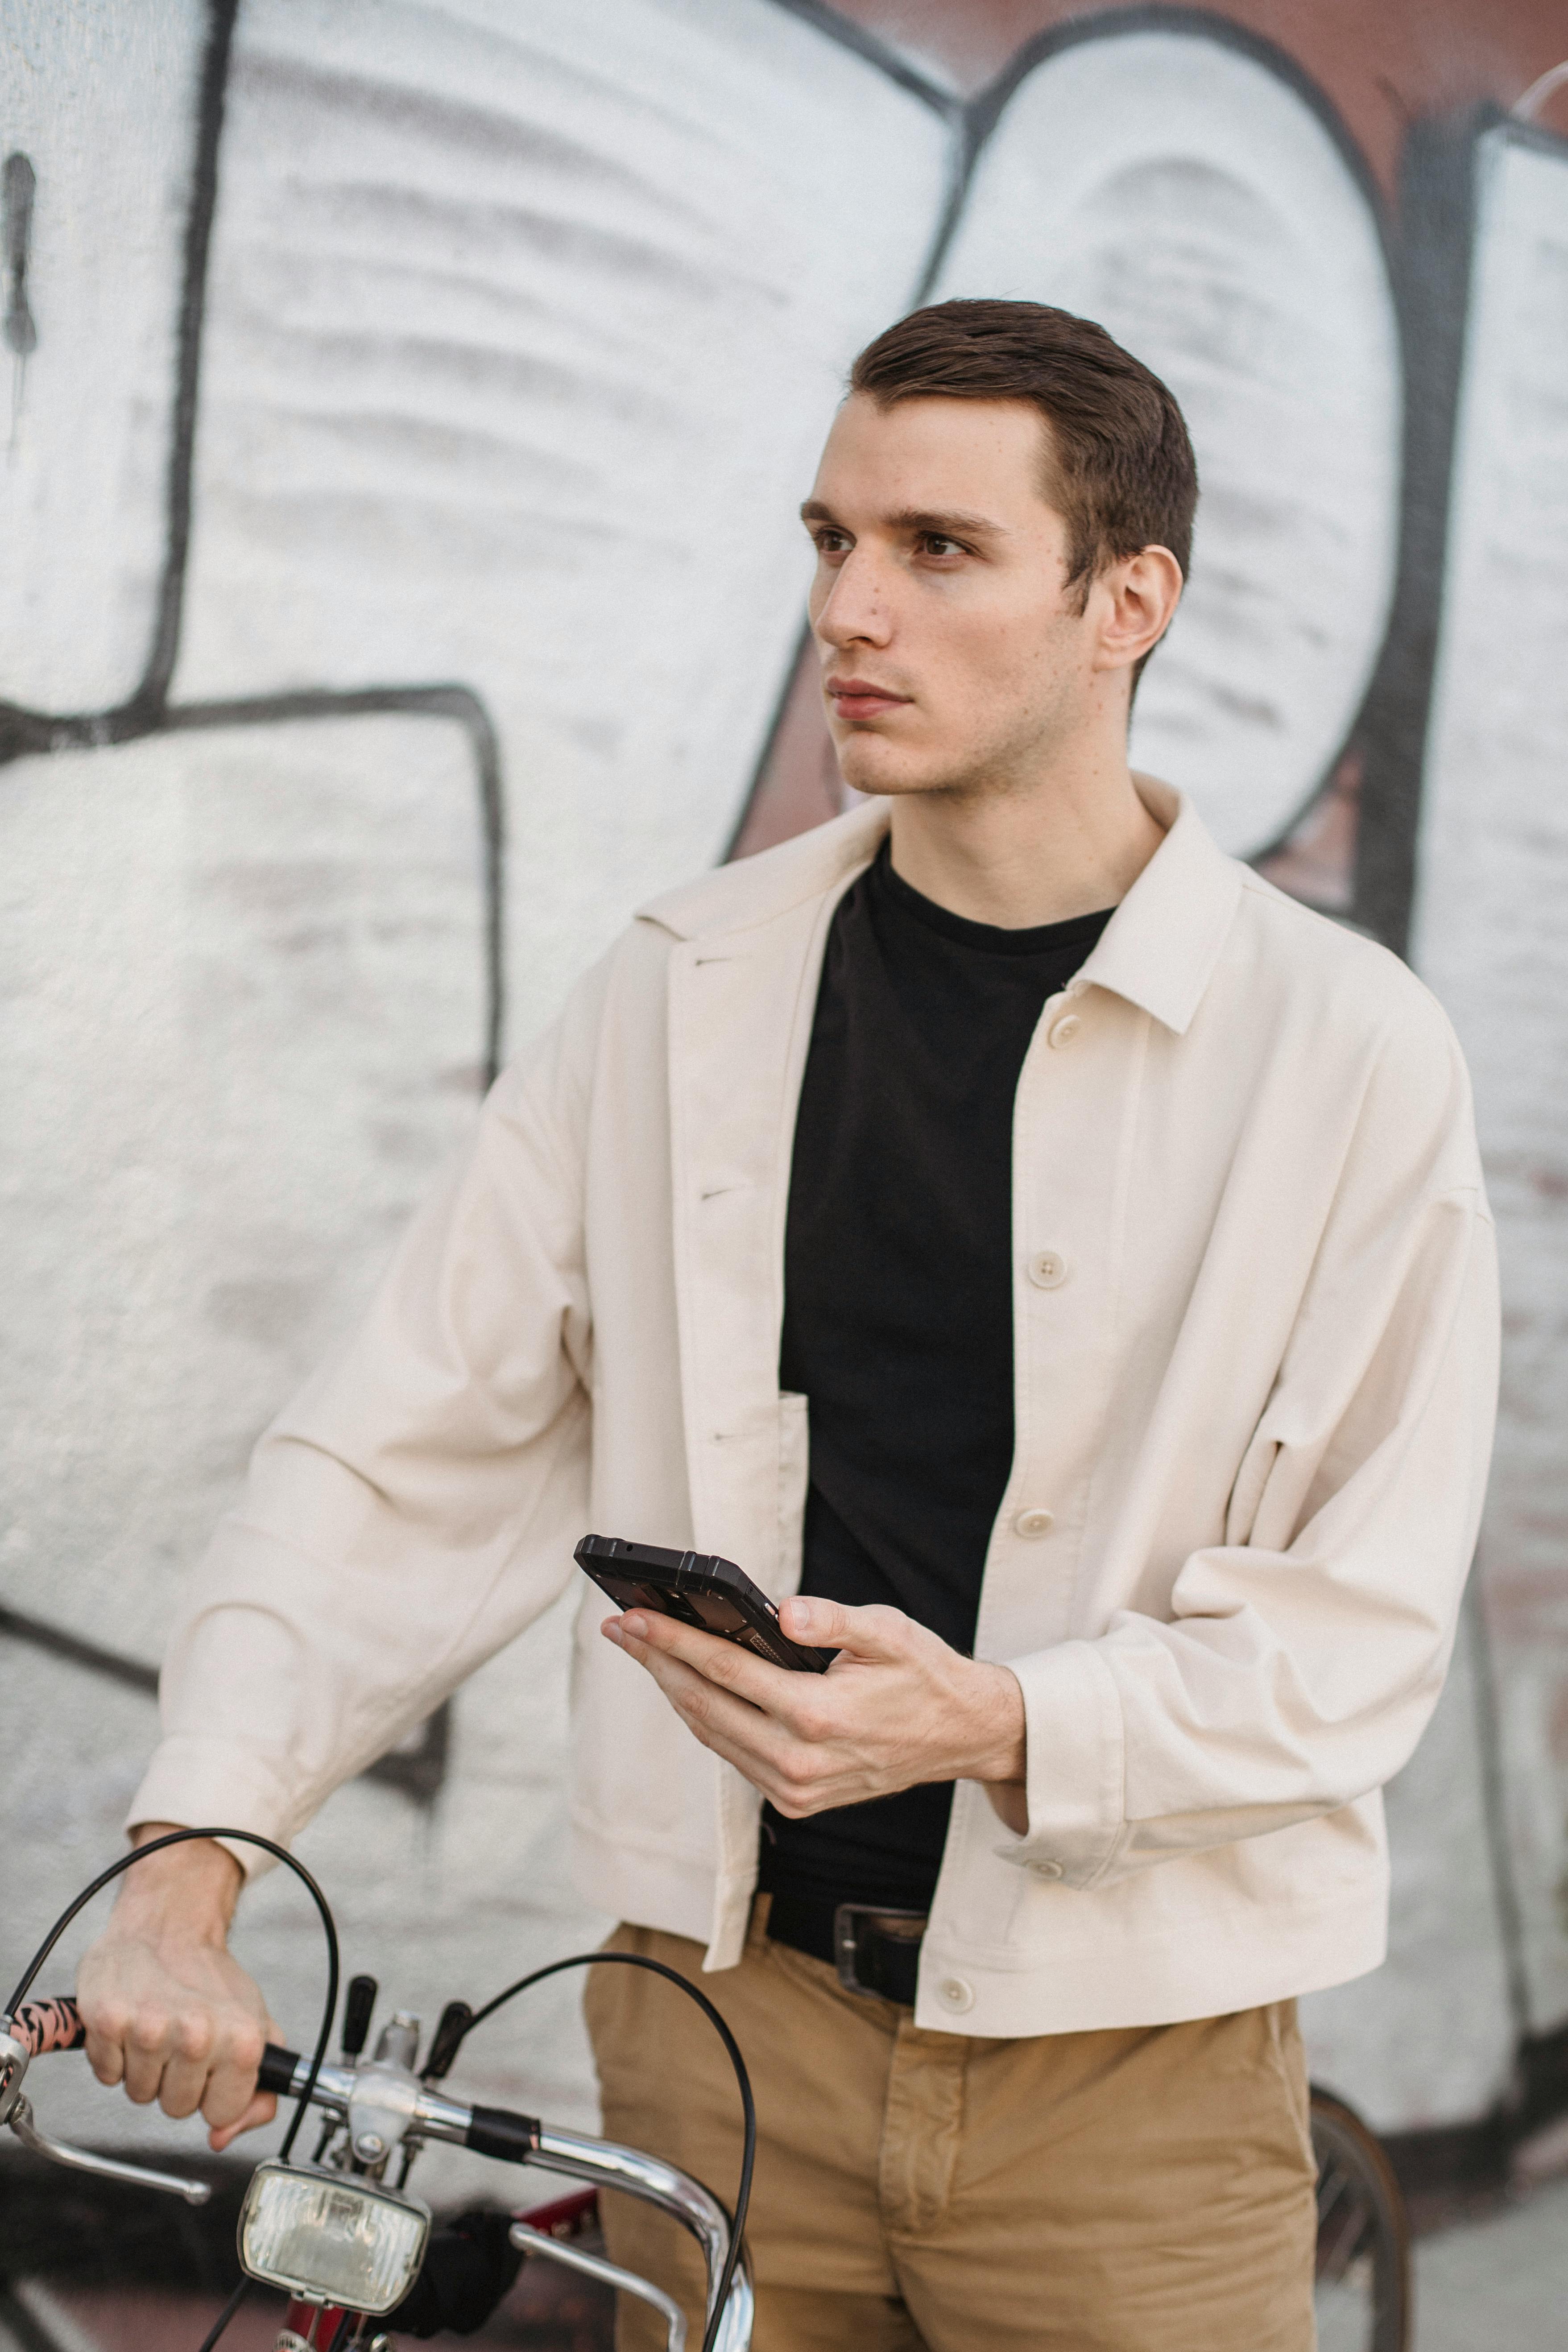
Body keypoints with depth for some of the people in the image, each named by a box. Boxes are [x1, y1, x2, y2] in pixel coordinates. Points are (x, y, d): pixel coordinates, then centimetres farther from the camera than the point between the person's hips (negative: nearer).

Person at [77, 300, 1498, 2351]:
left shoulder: (1344, 1046, -6)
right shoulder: (693, 991, 2)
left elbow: (1364, 1631, -7)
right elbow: (409, 1450, 2)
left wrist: (989, 1726, -23)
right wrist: (191, 1859, -9)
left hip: (1124, 2064, -2)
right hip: (727, 2018, 2)